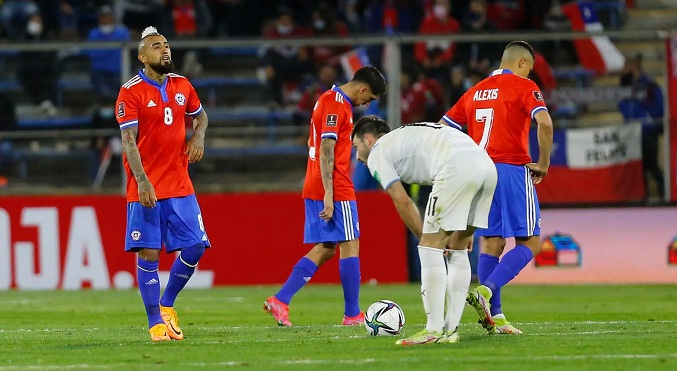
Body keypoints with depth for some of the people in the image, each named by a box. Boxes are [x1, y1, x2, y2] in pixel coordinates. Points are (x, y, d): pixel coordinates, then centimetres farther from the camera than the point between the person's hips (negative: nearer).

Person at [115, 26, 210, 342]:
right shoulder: (131, 91, -8)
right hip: (146, 188, -5)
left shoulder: (182, 86, 9)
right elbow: (128, 141, -13)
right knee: (148, 253, -5)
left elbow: (200, 115, 27)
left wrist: (199, 136, 4)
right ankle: (156, 323, 1)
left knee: (194, 246, -1)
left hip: (179, 184, 5)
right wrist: (141, 181, -24)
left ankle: (167, 304, 20)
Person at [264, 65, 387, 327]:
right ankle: (352, 314, -2)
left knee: (324, 249, 10)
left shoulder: (330, 99, 18)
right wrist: (328, 195, -22)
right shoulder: (336, 105, -13)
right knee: (350, 246, -4)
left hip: (315, 189, 10)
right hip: (335, 190, -10)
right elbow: (327, 151, -19)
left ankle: (280, 301, 3)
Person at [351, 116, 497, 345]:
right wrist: (465, 228, 29)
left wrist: (426, 238, 17)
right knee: (457, 250, 16)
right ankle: (451, 330, 16)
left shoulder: (376, 154, 14)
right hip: (487, 165, 8)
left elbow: (403, 203, 8)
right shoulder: (406, 136, 37)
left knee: (430, 248, 0)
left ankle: (434, 332, -2)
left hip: (458, 167, -8)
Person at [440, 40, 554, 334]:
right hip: (512, 170, -6)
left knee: (492, 243, 9)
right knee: (529, 243, -2)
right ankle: (485, 292, -21)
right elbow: (544, 123, -17)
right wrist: (544, 164, -7)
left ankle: (495, 316, 3)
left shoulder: (475, 91, 18)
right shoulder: (524, 87, -1)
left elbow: (442, 128, 17)